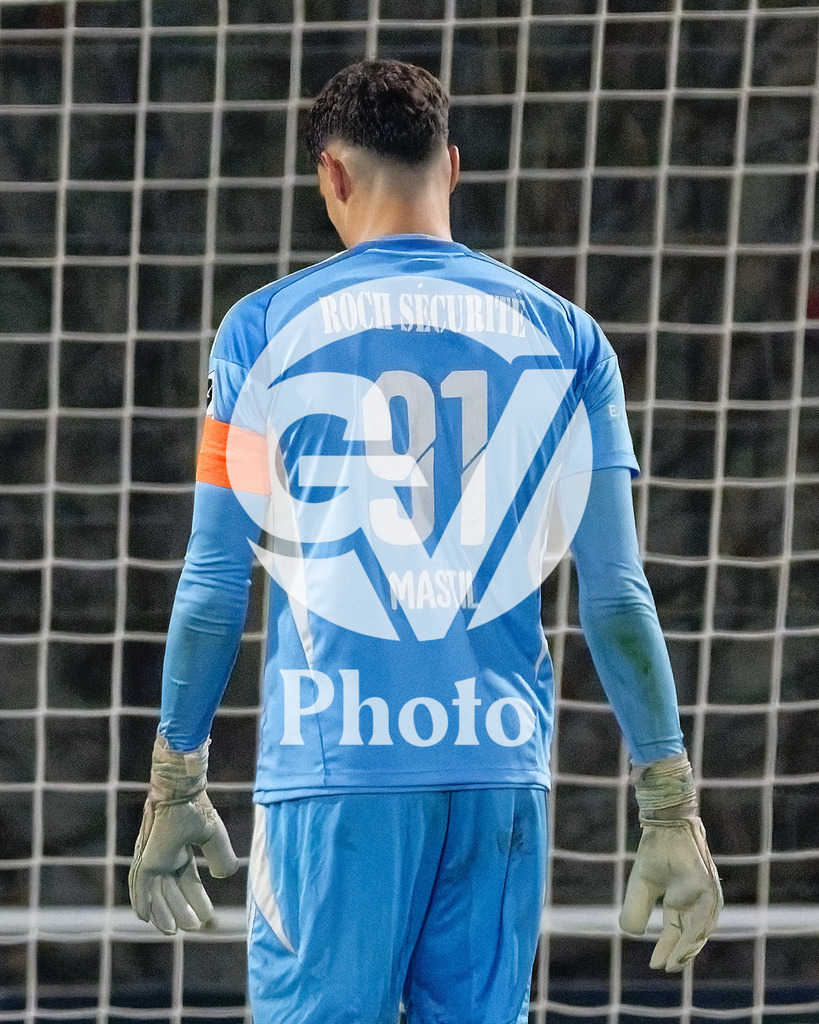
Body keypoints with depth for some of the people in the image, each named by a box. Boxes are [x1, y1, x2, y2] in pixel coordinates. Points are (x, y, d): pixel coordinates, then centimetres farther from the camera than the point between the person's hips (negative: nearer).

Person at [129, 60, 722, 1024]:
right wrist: (671, 807, 6)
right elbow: (616, 594, 3)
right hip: (501, 775, 2)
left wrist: (175, 785, 11)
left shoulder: (266, 329, 2)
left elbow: (214, 581, 3)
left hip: (332, 767, -2)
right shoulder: (563, 337, 7)